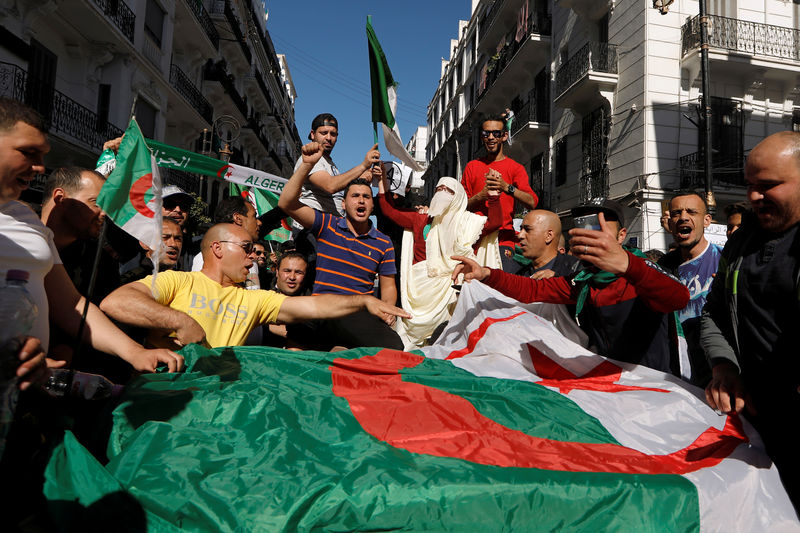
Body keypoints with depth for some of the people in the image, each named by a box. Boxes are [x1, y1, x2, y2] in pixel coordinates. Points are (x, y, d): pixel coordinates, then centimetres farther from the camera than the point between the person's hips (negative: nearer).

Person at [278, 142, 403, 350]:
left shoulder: (383, 243, 13)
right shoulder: (327, 226, 8)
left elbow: (387, 286, 18)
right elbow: (287, 203, -3)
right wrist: (307, 164, -11)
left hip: (360, 315, 3)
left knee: (393, 346, -29)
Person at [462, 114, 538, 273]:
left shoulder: (515, 168, 9)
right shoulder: (472, 166, 13)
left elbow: (532, 203, -6)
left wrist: (506, 187, -22)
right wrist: (482, 195, -9)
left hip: (504, 237, -1)